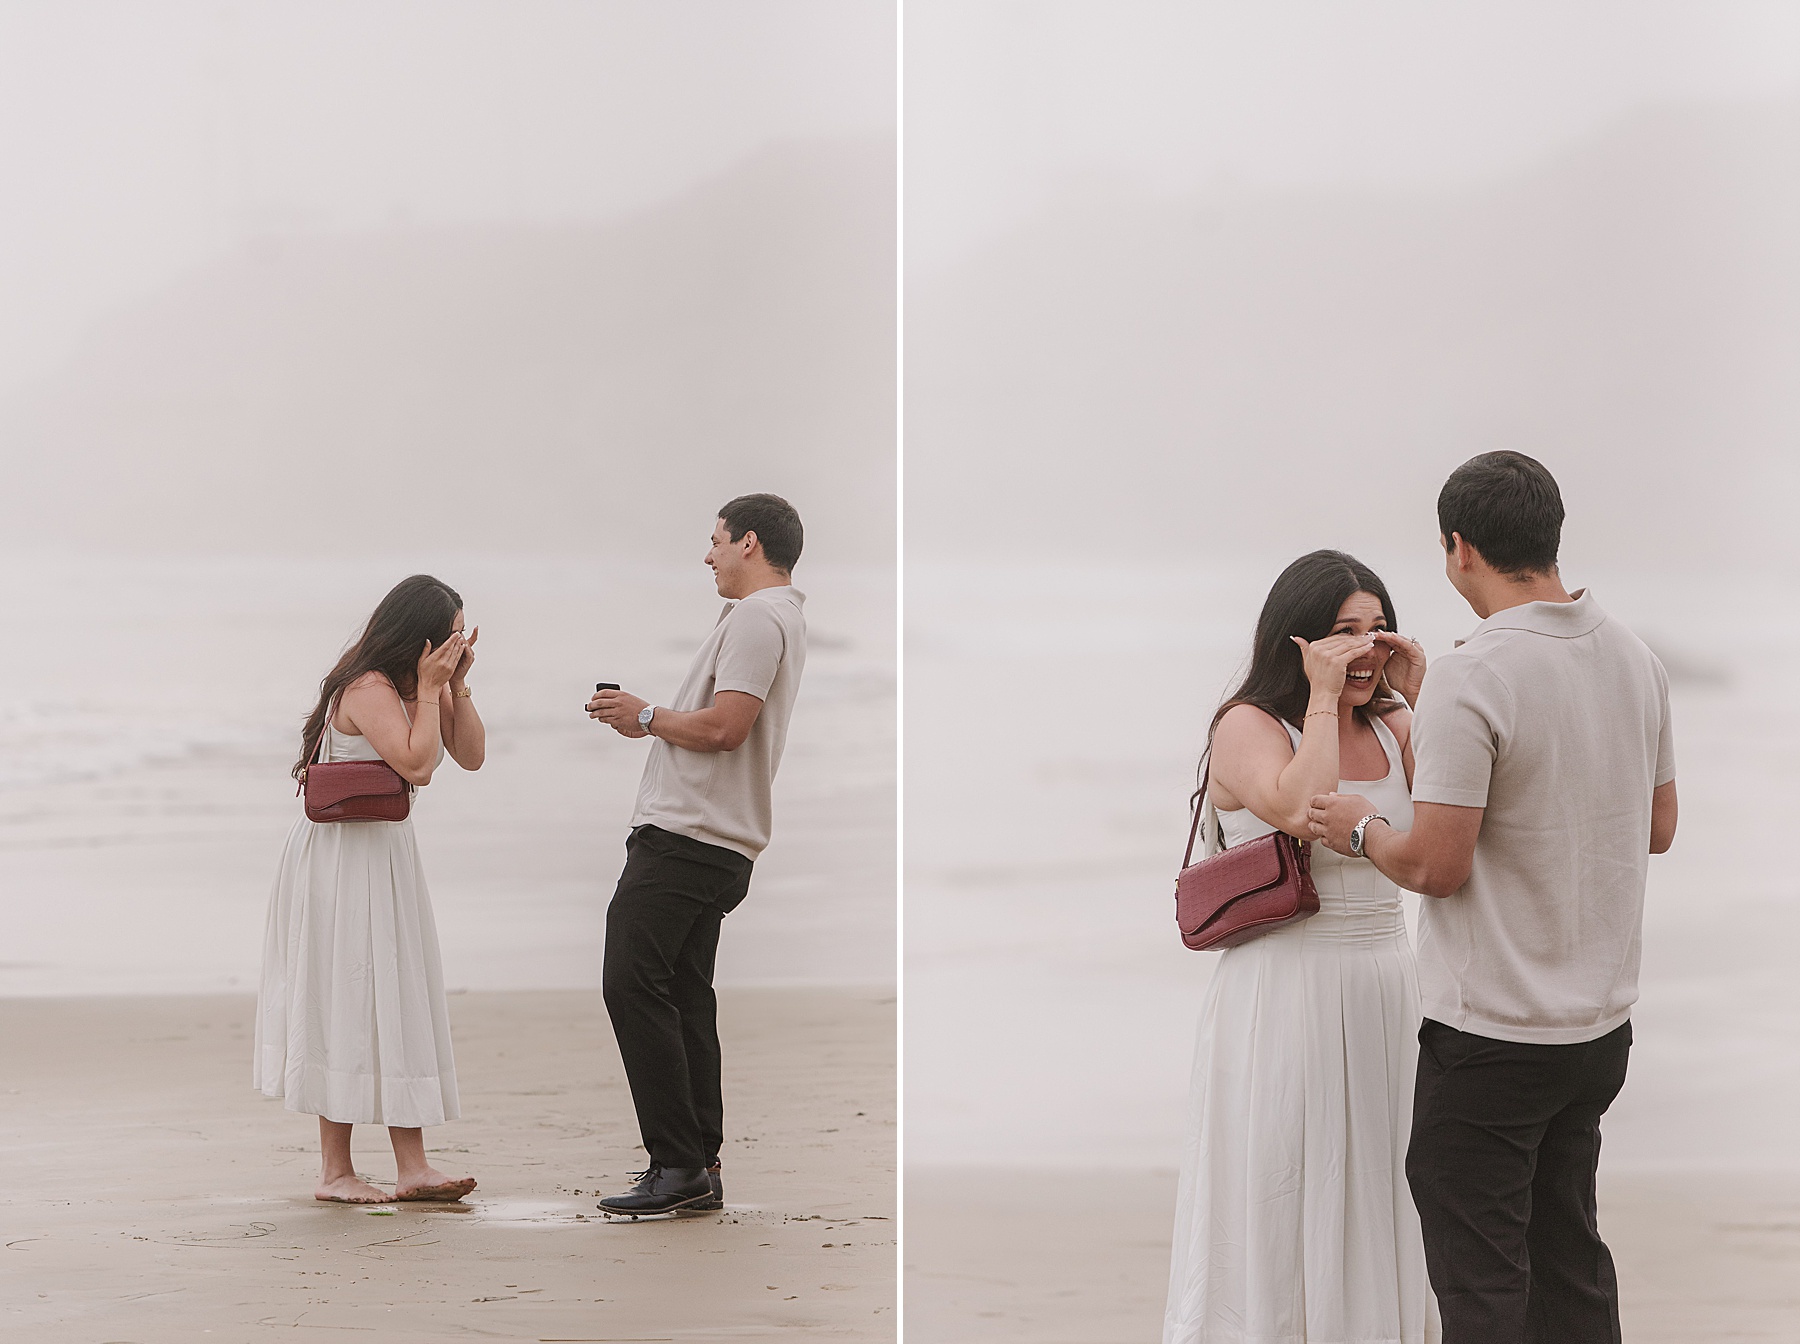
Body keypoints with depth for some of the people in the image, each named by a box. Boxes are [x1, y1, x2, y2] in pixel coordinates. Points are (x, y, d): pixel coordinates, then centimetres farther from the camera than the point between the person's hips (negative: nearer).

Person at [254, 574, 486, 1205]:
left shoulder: (419, 684, 9)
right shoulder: (369, 689, -18)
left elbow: (470, 755, 7)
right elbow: (415, 762, -28)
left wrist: (457, 684, -2)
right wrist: (428, 690, -21)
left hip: (389, 856, 9)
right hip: (342, 861, -9)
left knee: (396, 1007, 5)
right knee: (348, 1008, -6)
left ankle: (412, 1166, 3)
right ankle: (334, 1171, 0)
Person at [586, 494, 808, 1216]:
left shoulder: (757, 616, -11)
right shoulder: (782, 616, 23)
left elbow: (724, 726, -21)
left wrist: (647, 716, -7)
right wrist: (646, 719, 18)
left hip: (684, 839, -11)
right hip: (719, 846, 11)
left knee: (634, 986, -13)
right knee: (684, 998, 11)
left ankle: (677, 1164, -15)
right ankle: (700, 1169, 11)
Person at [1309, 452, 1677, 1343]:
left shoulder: (1468, 681, -20)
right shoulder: (1633, 660, 4)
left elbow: (1438, 866, -21)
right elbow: (1657, 828, 14)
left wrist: (1363, 827, -2)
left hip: (1492, 1034, -7)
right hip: (1600, 1019, 7)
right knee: (1567, 1252, 17)